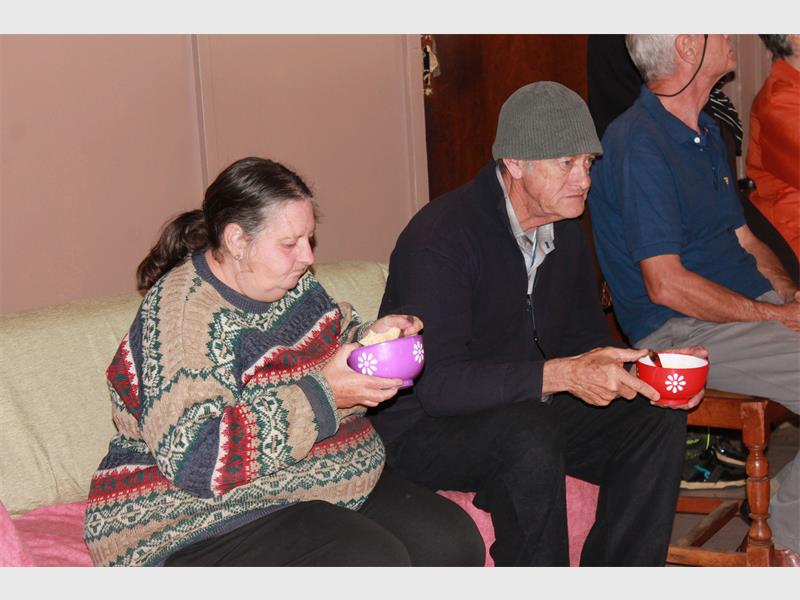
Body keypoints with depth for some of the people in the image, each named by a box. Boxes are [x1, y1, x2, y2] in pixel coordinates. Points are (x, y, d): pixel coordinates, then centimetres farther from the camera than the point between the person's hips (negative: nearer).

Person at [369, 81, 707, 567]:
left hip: (529, 411, 8)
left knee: (660, 418, -7)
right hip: (425, 431, -8)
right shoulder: (441, 236, -23)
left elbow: (586, 340, 11)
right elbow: (437, 383, -29)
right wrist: (561, 375, -38)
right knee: (529, 434, -36)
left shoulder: (565, 230, 4)